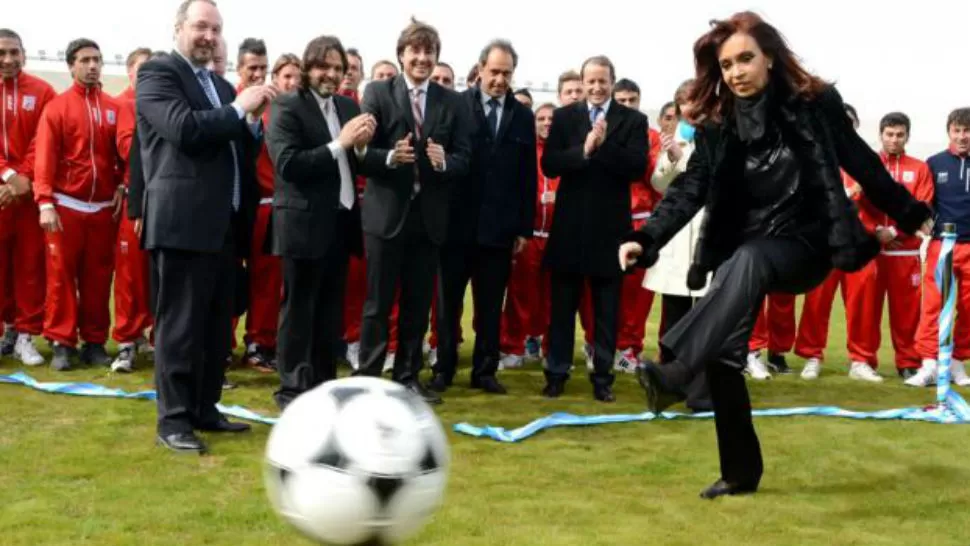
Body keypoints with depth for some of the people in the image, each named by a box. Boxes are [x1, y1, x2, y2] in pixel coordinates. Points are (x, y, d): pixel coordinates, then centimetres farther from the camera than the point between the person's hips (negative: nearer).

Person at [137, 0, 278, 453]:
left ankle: (204, 409, 22)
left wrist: (252, 119, -1)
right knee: (180, 324, -5)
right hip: (184, 220, -8)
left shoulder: (222, 86, 20)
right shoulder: (157, 72, -2)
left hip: (225, 223, 8)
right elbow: (183, 128, -18)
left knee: (216, 324, 12)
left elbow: (242, 153, 18)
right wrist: (239, 109, -11)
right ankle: (172, 420, 1)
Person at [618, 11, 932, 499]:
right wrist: (647, 239, -24)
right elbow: (690, 187, -8)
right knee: (723, 356, -7)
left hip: (803, 244, -4)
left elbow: (861, 164, 4)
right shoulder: (717, 123, 0)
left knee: (747, 260, -38)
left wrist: (910, 214, 15)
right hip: (741, 252, 4)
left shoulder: (815, 105, -7)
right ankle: (740, 471, 8)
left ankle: (674, 374, -51)